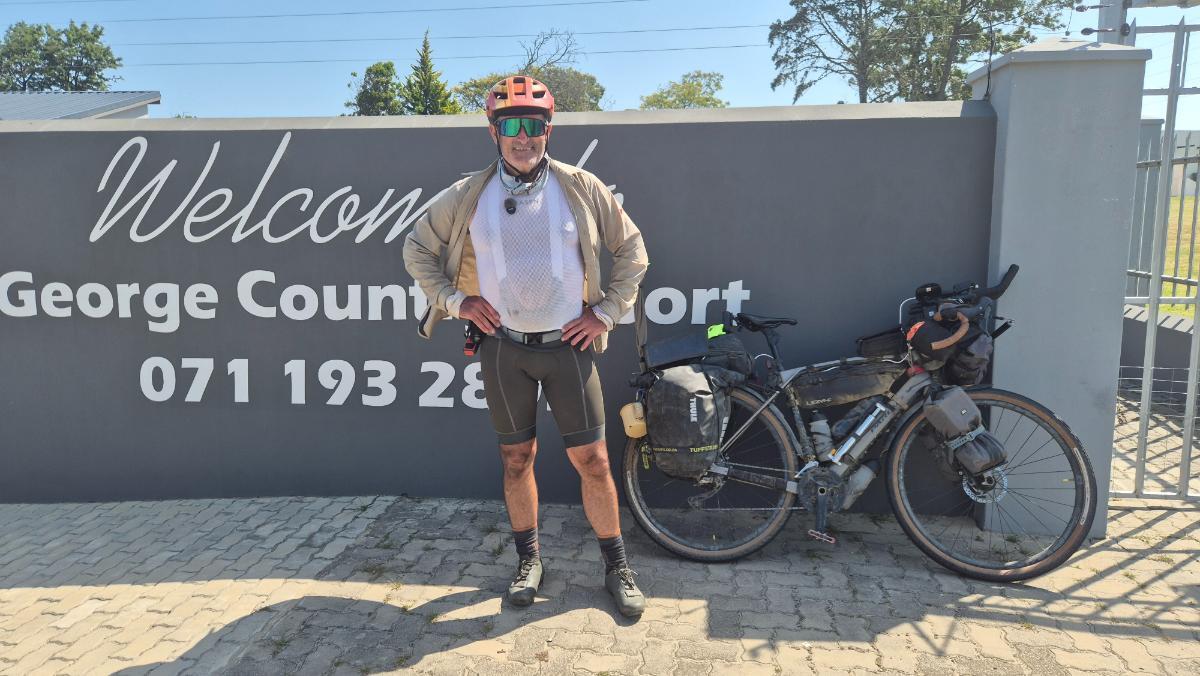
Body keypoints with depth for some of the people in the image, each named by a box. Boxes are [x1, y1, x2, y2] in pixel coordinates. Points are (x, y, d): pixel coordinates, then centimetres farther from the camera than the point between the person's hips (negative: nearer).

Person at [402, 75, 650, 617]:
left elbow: (632, 250, 7)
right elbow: (417, 248, 12)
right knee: (517, 459, 11)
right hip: (504, 348, 1)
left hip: (568, 345, -1)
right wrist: (454, 299, 1)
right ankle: (528, 559, 29)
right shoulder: (468, 196, 0)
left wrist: (606, 311, 0)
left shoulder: (581, 188, -1)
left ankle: (617, 566, 18)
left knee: (591, 460, 1)